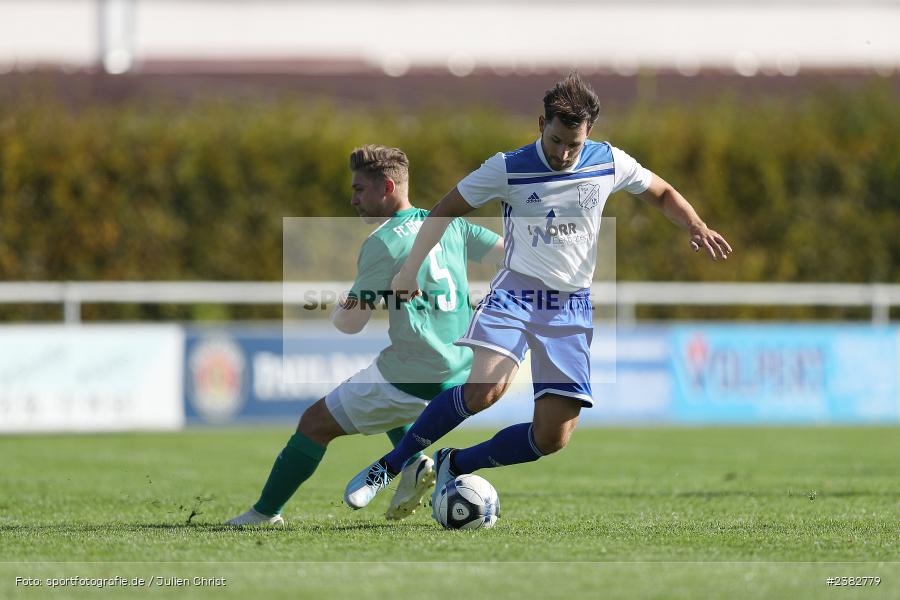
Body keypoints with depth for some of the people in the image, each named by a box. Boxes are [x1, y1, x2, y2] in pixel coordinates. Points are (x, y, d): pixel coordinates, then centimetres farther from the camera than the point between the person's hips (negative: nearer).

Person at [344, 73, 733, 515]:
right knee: (485, 387, -32)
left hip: (571, 308, 3)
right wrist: (410, 270, -1)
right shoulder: (507, 169, -7)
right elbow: (444, 212, 3)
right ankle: (388, 466, -20)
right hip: (516, 292, -3)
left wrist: (695, 226, -3)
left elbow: (663, 195, 16)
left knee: (553, 436, -7)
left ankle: (453, 466, 12)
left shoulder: (609, 164, 0)